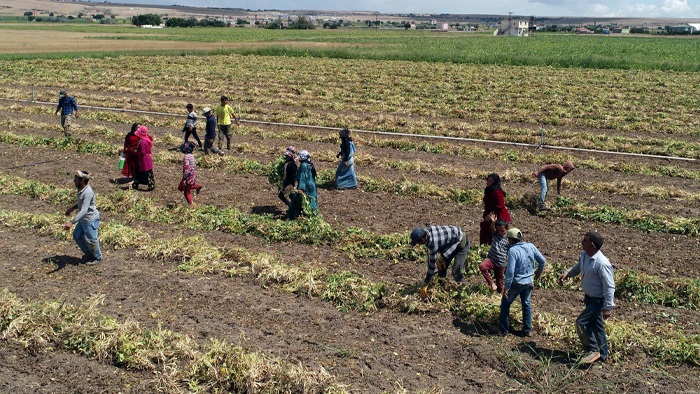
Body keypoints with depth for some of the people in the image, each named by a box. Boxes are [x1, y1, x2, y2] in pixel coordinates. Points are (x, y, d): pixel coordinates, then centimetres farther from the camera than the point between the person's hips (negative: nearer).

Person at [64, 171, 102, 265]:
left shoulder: (88, 193, -30)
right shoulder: (81, 189, 0)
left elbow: (84, 210, -36)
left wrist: (72, 222, -42)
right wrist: (72, 208, 12)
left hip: (91, 219, -10)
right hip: (83, 219, 10)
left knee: (90, 240, 5)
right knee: (77, 235, 19)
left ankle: (98, 258, 28)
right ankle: (88, 253, 38)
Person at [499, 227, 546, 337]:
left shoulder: (513, 250, -23)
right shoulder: (530, 246, -5)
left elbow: (510, 271, -26)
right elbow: (542, 261, 3)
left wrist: (506, 287, -19)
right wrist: (538, 272, 22)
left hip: (516, 283, -6)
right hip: (529, 282, 6)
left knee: (505, 304, 13)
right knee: (526, 304, 22)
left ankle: (503, 329, 20)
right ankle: (528, 330, 27)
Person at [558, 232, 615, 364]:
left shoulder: (601, 263, -30)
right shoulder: (584, 255, -5)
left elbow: (609, 287, -25)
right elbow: (578, 266, 18)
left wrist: (608, 307, -22)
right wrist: (567, 273, -1)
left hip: (598, 300, -9)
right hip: (589, 297, 9)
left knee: (581, 322, -10)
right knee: (595, 324, 19)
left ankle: (593, 350, 6)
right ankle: (603, 353, 34)